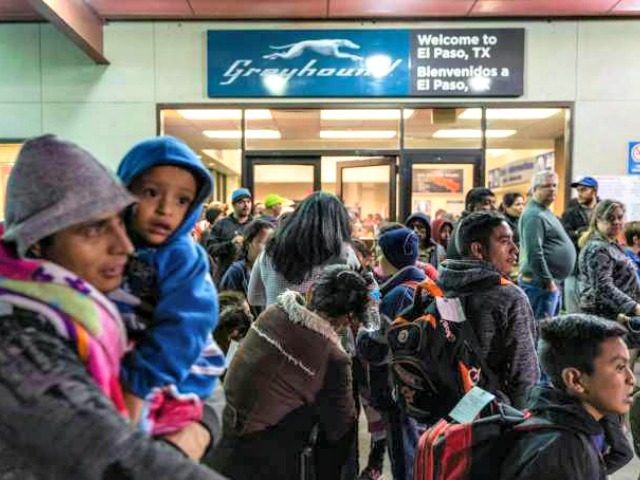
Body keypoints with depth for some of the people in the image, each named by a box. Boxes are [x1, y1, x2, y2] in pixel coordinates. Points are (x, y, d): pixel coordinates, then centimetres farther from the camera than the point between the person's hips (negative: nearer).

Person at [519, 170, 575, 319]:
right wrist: (548, 282, -19)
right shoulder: (534, 215, -16)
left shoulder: (545, 212, 17)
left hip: (552, 283, 11)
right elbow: (534, 253, -24)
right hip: (540, 284, -11)